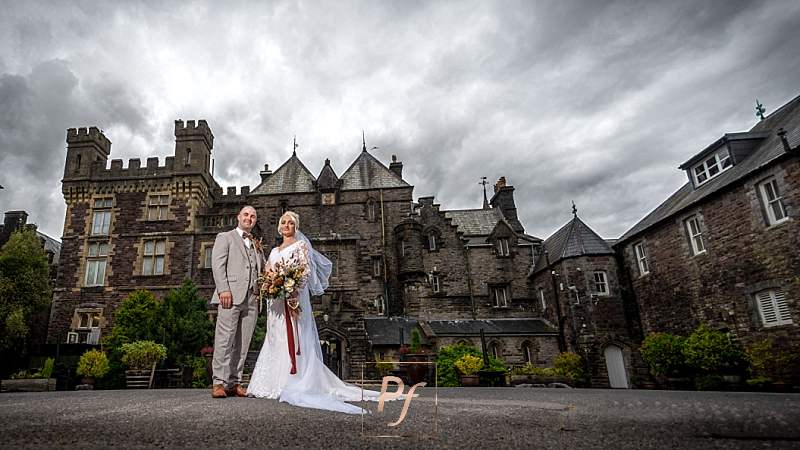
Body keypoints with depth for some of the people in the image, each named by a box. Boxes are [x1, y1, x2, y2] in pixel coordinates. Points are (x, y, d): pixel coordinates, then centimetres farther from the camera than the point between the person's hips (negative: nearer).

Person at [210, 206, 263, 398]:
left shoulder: (257, 245, 27)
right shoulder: (225, 237, 13)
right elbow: (217, 264, 0)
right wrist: (223, 289, -13)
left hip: (252, 299, 5)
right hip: (231, 295, -4)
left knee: (243, 343, 2)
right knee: (224, 339, -9)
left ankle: (234, 383, 5)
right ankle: (219, 383, -4)